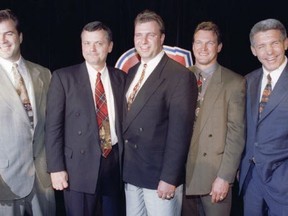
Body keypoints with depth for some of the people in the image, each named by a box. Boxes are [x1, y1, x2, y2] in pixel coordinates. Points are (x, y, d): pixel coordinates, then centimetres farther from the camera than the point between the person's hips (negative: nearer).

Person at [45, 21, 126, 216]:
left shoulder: (121, 78, 7)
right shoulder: (63, 77, -3)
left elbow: (125, 119, 9)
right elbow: (53, 125, -5)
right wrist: (56, 168, -10)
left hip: (115, 161, 3)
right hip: (79, 165, -3)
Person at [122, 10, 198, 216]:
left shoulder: (180, 76, -14)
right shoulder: (132, 72, 10)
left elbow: (179, 132, -18)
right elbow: (128, 121, 12)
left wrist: (169, 178, -19)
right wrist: (125, 167, 10)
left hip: (159, 176, -7)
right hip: (131, 173, 7)